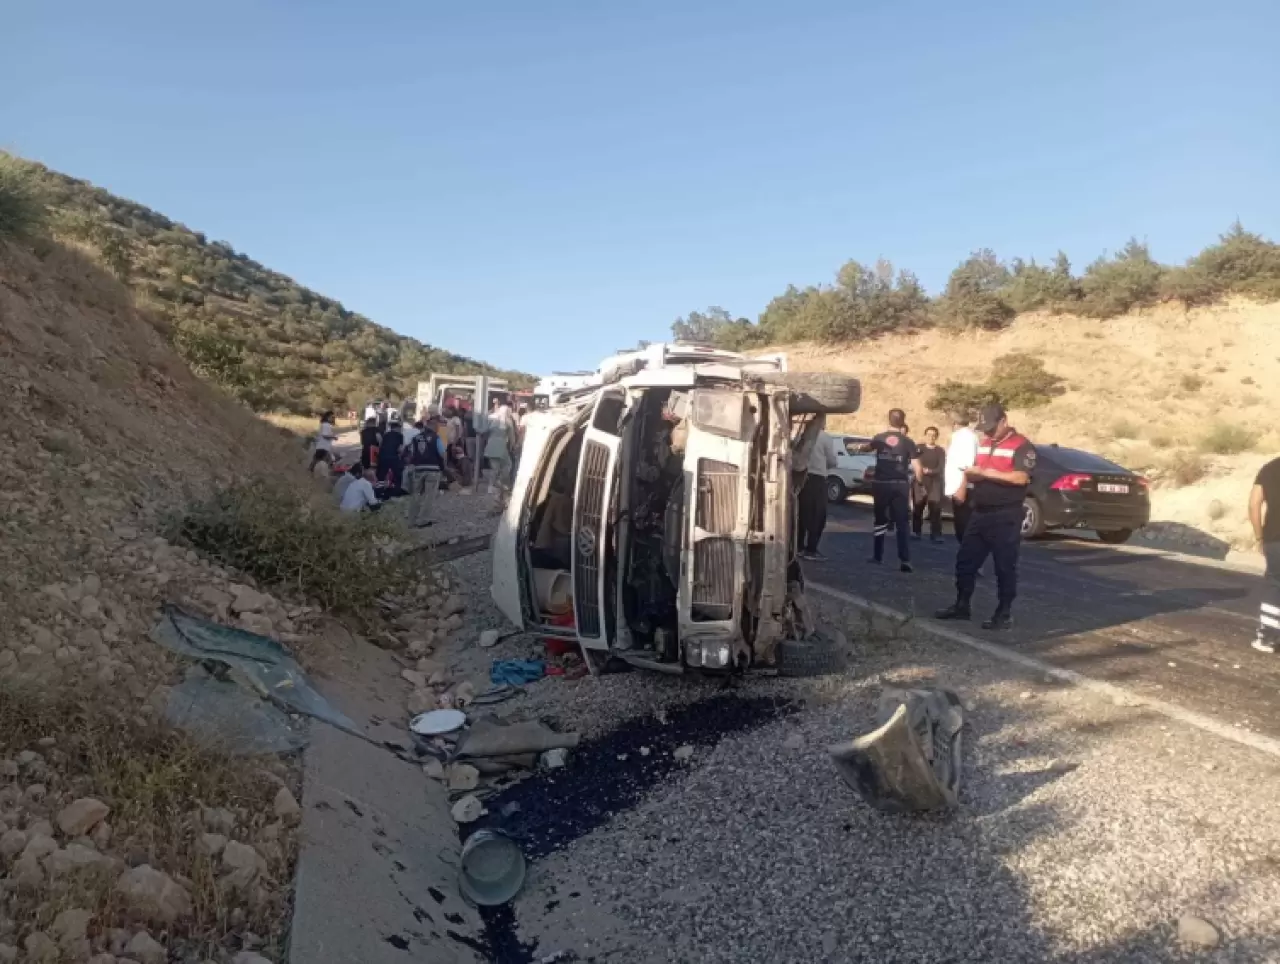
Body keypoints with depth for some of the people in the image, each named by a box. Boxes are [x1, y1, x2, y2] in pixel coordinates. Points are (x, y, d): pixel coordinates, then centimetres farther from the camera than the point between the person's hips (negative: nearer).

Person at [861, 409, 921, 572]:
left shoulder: (879, 438, 4)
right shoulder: (908, 442, -1)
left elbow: (865, 448, 23)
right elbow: (916, 466, -6)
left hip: (881, 483, 2)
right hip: (900, 484, -1)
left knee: (880, 519, 16)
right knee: (902, 522, 0)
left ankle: (878, 556, 21)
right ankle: (905, 560, -9)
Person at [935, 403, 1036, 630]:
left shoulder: (1022, 445, -10)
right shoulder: (983, 443, 14)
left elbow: (1021, 478, -22)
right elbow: (973, 471, 26)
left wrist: (985, 472, -22)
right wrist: (963, 488, 7)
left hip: (1005, 517, -7)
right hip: (979, 513, 8)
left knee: (1005, 566, 1)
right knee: (965, 561, 11)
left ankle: (1004, 613, 9)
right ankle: (961, 605, 21)